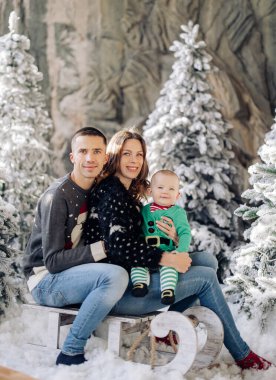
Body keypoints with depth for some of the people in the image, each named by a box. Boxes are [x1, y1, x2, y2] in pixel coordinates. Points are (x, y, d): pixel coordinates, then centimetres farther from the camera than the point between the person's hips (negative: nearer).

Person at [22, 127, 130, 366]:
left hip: (75, 274, 8)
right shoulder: (57, 197, -18)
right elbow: (52, 261, -21)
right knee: (115, 276, -32)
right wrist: (102, 248, -25)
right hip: (46, 281, -8)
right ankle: (70, 355, -22)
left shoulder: (99, 191, 5)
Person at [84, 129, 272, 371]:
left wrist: (171, 239, -3)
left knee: (205, 260, 4)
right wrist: (164, 259, -20)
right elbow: (118, 246, -24)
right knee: (207, 277, -8)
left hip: (132, 276, 10)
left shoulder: (129, 193, 17)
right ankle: (242, 355, 7)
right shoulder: (110, 192, -13)